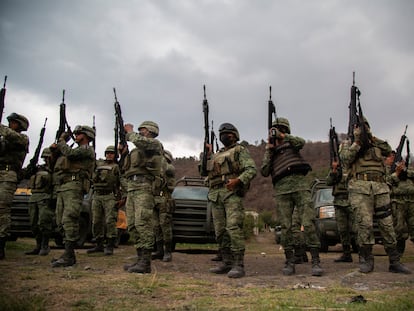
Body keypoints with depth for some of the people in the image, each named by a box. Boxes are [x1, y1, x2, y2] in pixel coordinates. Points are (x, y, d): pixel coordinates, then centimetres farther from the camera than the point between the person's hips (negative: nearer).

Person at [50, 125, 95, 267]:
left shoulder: (88, 149, 3)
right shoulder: (75, 149, 30)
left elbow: (69, 153, -13)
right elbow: (57, 162, 29)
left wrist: (61, 142, 4)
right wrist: (55, 149, 14)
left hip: (74, 186, -10)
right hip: (62, 188, 10)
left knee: (69, 220, -18)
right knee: (61, 222, 6)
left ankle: (68, 257, -21)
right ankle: (69, 254, 9)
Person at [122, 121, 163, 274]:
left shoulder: (155, 144, 2)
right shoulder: (138, 149, 28)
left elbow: (138, 140, -19)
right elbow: (126, 167, 30)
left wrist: (129, 131, -1)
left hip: (144, 187, -9)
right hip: (131, 188, 9)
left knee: (143, 224, -15)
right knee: (133, 226, 6)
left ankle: (145, 262, -16)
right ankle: (140, 259, 10)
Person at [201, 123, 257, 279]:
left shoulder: (240, 150, 8)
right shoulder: (216, 155, 29)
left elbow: (251, 169, -5)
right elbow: (205, 170, 22)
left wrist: (238, 180, -21)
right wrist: (208, 154, 13)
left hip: (232, 193, -7)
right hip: (215, 195, 7)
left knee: (233, 228, -18)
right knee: (220, 231, 5)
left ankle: (239, 265, -18)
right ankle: (227, 262, 13)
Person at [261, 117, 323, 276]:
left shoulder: (291, 143, 17)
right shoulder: (270, 152, 22)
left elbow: (301, 142, -8)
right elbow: (264, 172, 6)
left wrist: (283, 136, -13)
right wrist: (269, 149, 4)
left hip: (299, 184, -2)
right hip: (281, 190, 2)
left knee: (308, 223, -10)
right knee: (285, 226, -3)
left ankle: (316, 262, -10)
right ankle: (289, 262, 3)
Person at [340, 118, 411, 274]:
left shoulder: (375, 144, 25)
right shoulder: (348, 144, 13)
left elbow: (388, 150, 9)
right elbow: (345, 158, -5)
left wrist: (372, 137, 7)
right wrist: (357, 141, -4)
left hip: (380, 188, 4)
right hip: (360, 187, -4)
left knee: (387, 223, 2)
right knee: (365, 223, -10)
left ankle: (394, 261, 7)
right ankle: (366, 260, 2)